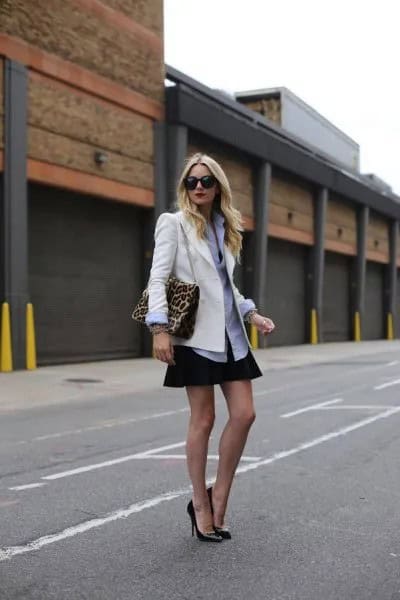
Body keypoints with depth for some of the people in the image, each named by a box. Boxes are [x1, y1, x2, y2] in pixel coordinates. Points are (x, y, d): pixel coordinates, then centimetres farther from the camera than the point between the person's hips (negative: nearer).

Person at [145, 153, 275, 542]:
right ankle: (201, 505, 14)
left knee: (244, 414, -1)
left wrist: (251, 314, 14)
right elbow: (158, 277, -9)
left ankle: (218, 496, 15)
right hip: (196, 334, -6)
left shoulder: (225, 227, 16)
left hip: (230, 333, 6)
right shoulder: (173, 223, -1)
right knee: (203, 420, -1)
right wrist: (159, 328, -19)